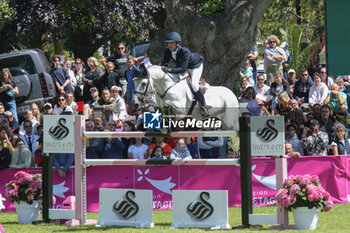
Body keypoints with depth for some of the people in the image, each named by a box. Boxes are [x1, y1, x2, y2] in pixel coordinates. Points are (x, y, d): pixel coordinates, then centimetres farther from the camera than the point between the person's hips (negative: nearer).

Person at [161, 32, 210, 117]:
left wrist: (170, 70, -53)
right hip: (181, 65, 8)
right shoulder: (167, 51, -21)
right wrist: (164, 67, -38)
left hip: (195, 66, -8)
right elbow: (164, 63, -13)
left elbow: (183, 69, -43)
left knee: (194, 85, -23)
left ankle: (203, 106, -7)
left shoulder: (184, 51, -40)